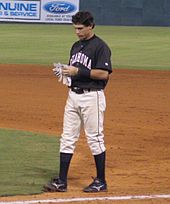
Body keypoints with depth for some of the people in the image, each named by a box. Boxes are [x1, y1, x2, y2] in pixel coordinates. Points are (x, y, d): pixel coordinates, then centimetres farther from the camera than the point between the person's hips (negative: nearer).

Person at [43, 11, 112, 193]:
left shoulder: (100, 47, -10)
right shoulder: (76, 46, 16)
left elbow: (104, 73, -18)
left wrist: (78, 71, -19)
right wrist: (66, 71, 2)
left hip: (92, 96, -8)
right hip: (73, 95, 8)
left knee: (95, 139, -1)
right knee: (67, 138, 5)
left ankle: (101, 181, 8)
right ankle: (61, 181, 7)